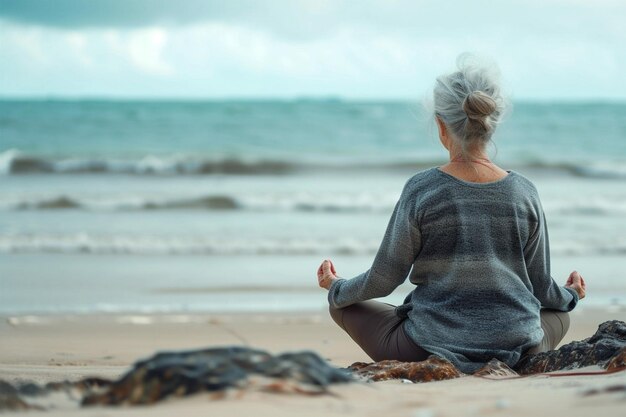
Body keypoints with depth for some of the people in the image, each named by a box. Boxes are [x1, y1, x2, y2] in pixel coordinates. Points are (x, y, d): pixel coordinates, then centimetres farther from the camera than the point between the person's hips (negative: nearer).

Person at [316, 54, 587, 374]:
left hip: (428, 351, -3)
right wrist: (571, 295, 29)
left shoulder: (421, 190, -11)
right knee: (559, 314, 35)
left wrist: (336, 287, 19)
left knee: (344, 303, 20)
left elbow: (384, 279, -3)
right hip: (515, 355, 3)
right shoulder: (524, 192, -3)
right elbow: (541, 288, 5)